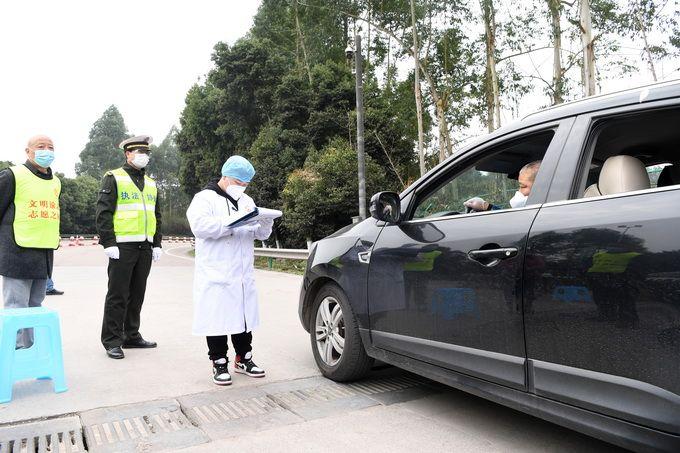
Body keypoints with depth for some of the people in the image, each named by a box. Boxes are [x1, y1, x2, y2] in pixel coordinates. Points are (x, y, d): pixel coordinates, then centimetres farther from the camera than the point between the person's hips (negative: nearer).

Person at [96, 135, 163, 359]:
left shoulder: (151, 183, 18)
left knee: (137, 294, 12)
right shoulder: (113, 178, -1)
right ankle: (112, 341, 7)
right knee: (117, 295, -2)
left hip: (145, 248, 6)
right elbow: (103, 213, -8)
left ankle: (131, 336, 23)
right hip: (123, 247, -6)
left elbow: (157, 216, 21)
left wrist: (157, 244, 13)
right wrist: (108, 243, -15)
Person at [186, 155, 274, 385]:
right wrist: (235, 220, -25)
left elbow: (261, 234, 16)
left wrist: (266, 222, -7)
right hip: (216, 276, -6)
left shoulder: (247, 201, 18)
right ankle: (219, 363, 13)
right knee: (217, 320, 0)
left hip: (243, 275, 6)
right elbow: (199, 226, -20)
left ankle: (244, 358, 25)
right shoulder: (205, 198, -2)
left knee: (244, 316, 11)